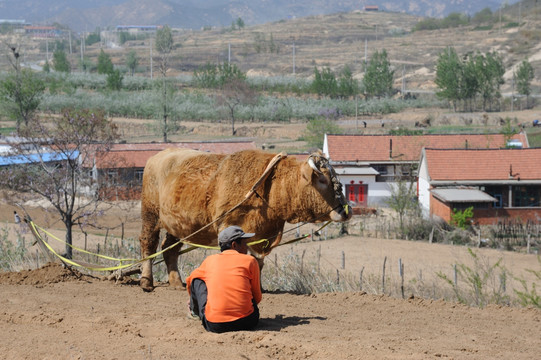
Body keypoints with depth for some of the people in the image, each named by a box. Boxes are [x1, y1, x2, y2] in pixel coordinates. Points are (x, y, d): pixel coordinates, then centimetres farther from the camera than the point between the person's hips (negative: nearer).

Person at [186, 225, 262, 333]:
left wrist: (194, 299, 53)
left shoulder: (210, 260, 13)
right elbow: (257, 298, 14)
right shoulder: (250, 261, 7)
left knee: (197, 280, 23)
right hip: (246, 322, -1)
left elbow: (189, 280, 33)